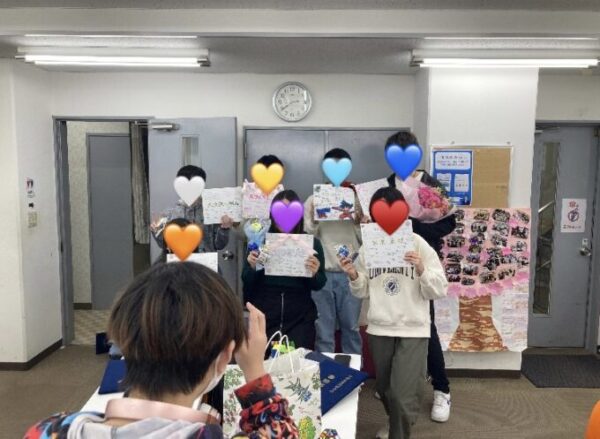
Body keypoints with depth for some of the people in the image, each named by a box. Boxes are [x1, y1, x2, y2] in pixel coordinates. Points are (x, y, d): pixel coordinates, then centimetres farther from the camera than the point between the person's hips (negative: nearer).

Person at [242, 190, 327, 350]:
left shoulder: (312, 243, -2)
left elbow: (318, 285, 2)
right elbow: (246, 282, 1)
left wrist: (314, 274, -18)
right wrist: (252, 267, -18)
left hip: (300, 319, 0)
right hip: (264, 317, 0)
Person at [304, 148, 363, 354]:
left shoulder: (358, 199, 6)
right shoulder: (313, 200, 5)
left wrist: (359, 222, -13)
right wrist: (313, 219, -15)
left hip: (350, 274, 1)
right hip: (322, 273, 0)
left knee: (351, 328, 10)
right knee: (323, 330, 6)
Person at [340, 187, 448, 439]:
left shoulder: (418, 244, -7)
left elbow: (438, 291, -7)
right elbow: (363, 292, 8)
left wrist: (421, 270, -23)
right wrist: (353, 277, -11)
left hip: (413, 330, -4)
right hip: (379, 329, 4)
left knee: (404, 394, -9)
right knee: (385, 389, 22)